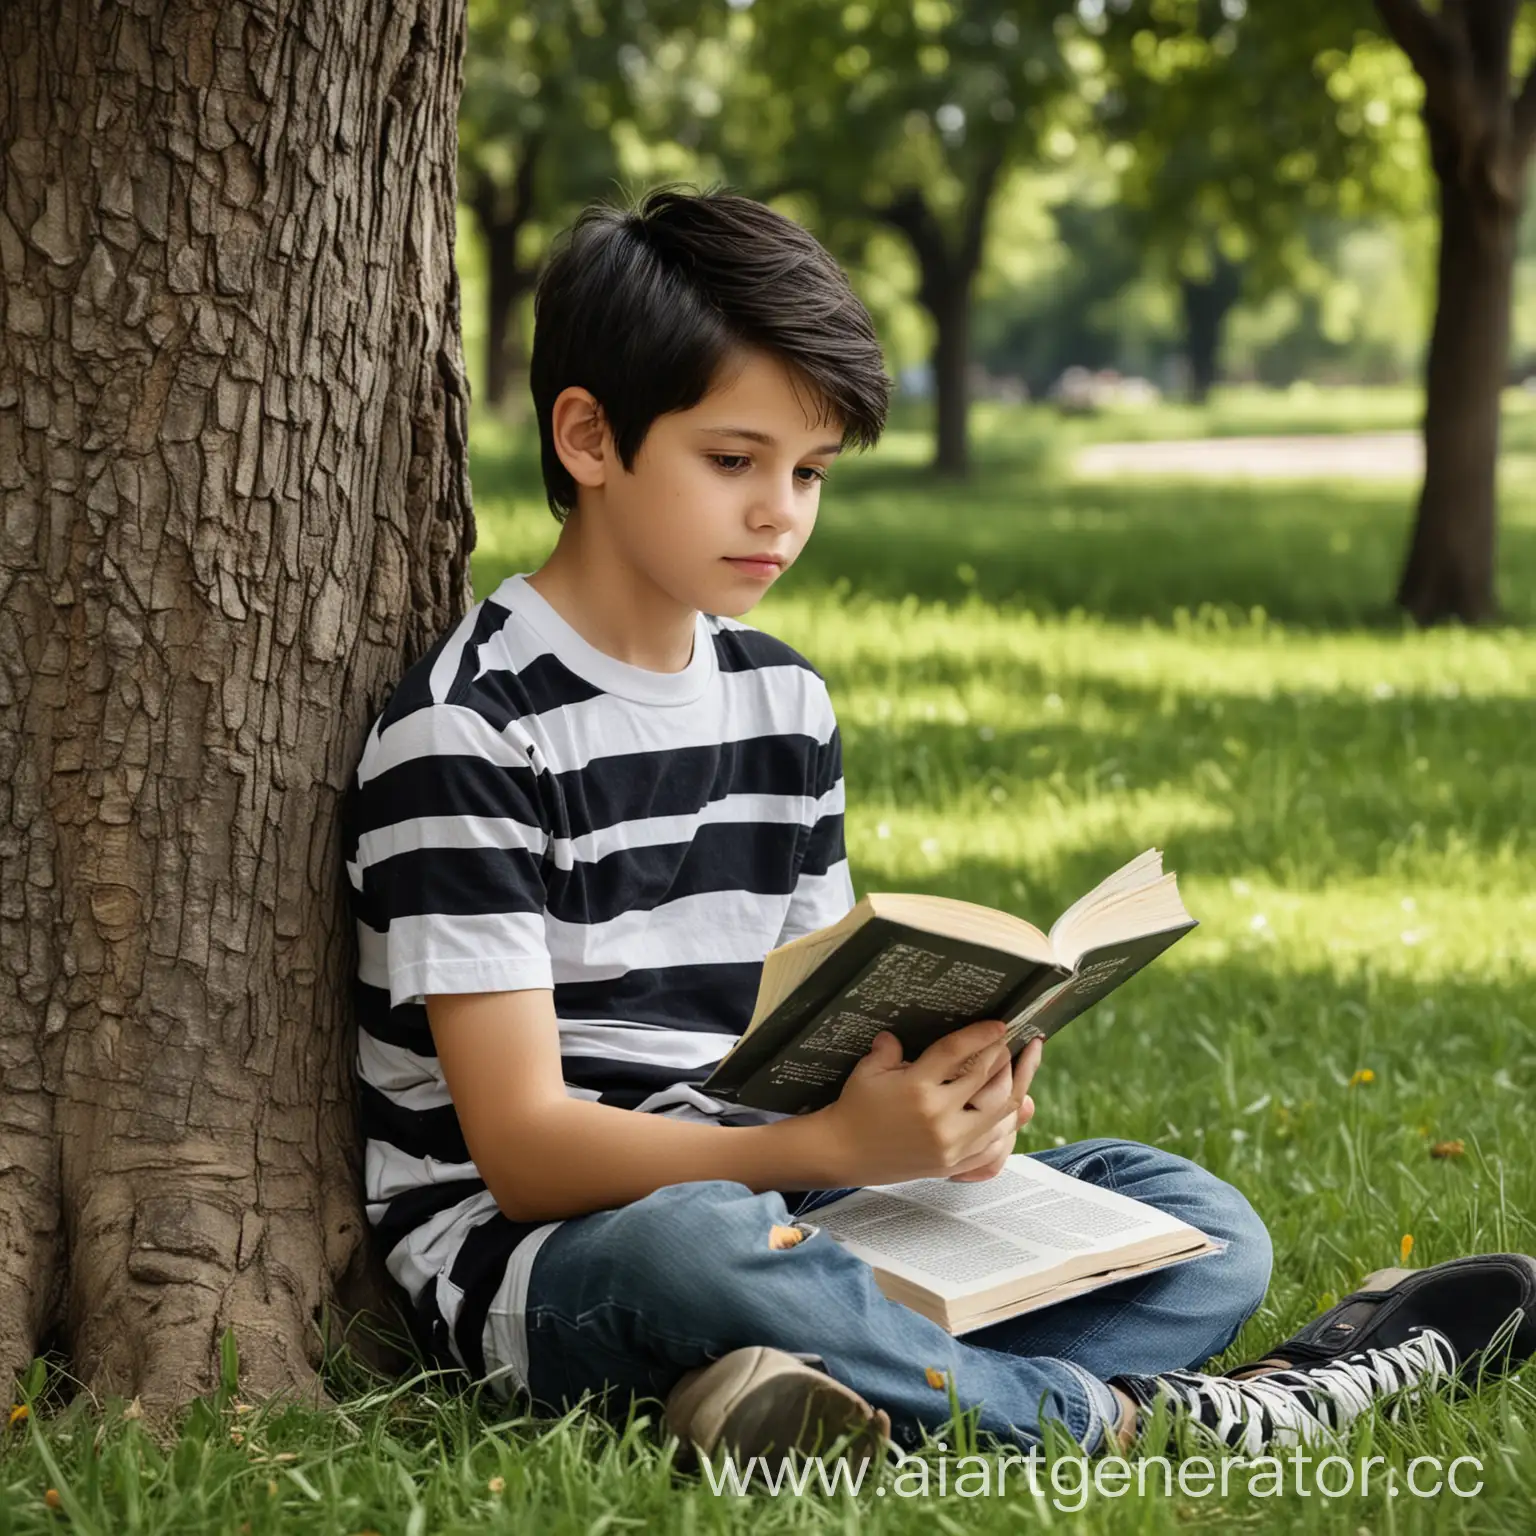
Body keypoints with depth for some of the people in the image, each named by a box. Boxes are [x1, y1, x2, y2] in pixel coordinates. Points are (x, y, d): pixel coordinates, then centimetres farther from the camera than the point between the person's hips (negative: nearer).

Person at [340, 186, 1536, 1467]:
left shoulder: (787, 702, 11)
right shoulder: (468, 730, -13)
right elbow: (521, 1147, -18)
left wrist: (947, 1103, -12)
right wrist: (836, 1145, -30)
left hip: (773, 1213, 7)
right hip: (531, 1253, -7)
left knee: (1202, 1223, -1)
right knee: (697, 1249, -41)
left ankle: (862, 1400, -28)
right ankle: (1118, 1412, -21)